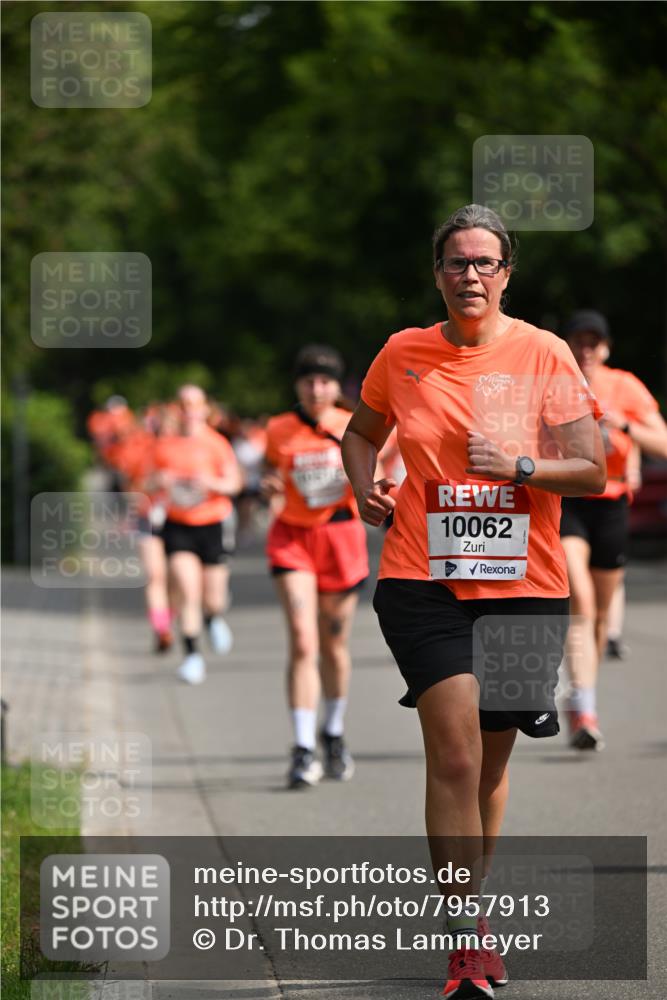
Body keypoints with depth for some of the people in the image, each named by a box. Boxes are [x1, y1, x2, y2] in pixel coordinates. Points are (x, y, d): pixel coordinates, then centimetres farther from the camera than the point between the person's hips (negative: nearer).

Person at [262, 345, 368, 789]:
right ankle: (304, 750, -16)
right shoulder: (279, 431, 0)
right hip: (292, 537, -1)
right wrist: (269, 486, -11)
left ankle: (334, 733, 34)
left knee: (334, 647, 11)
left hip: (342, 536, 1)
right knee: (303, 643, -15)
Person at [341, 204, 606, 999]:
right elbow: (361, 433, 23)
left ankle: (467, 904, 34)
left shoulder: (544, 355, -1)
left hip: (524, 584, 1)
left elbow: (591, 470, -3)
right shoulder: (403, 354, 4)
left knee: (490, 762, 12)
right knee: (455, 755, -16)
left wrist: (519, 467, -19)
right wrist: (365, 487, 4)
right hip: (423, 579, -1)